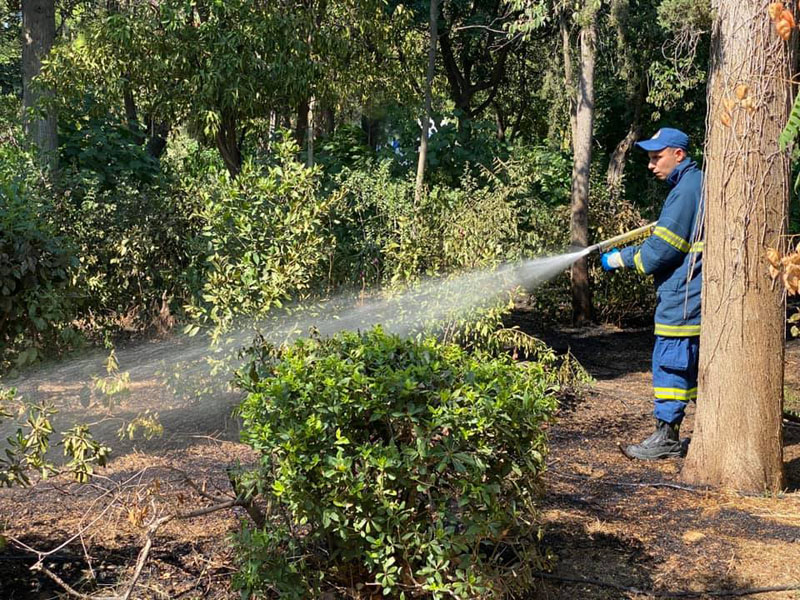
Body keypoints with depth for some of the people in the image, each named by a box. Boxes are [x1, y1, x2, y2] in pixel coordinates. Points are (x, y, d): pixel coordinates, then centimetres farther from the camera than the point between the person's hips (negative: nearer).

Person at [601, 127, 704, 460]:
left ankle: (667, 437, -1)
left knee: (670, 363, -5)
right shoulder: (698, 184, 17)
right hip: (696, 295, 10)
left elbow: (662, 247, -18)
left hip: (683, 299, -10)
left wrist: (622, 258, -6)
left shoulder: (687, 190, -16)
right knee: (695, 364, 15)